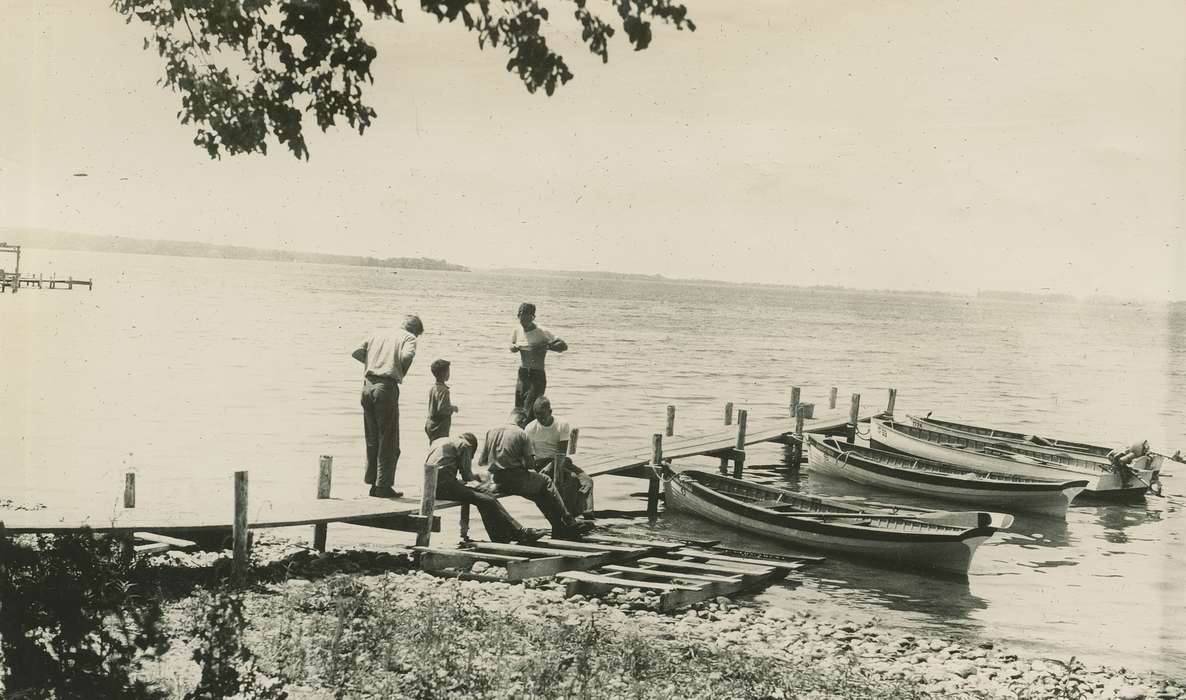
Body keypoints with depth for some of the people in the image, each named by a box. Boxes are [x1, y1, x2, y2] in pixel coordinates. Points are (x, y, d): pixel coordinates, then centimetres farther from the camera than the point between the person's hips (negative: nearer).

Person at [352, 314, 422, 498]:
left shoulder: (379, 332, 19)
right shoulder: (409, 337, 2)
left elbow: (357, 353, 15)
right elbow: (407, 355, -19)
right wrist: (402, 373, -2)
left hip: (368, 385, 6)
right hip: (386, 387, -6)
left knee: (372, 439, 15)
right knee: (388, 441, 2)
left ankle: (373, 483, 18)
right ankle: (383, 486, 0)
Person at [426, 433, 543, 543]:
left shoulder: (438, 441, 26)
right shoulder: (464, 445, 3)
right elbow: (467, 475, 1)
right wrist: (477, 477, 22)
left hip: (431, 486, 9)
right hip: (444, 485, -9)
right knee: (487, 501, -12)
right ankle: (520, 533, -15)